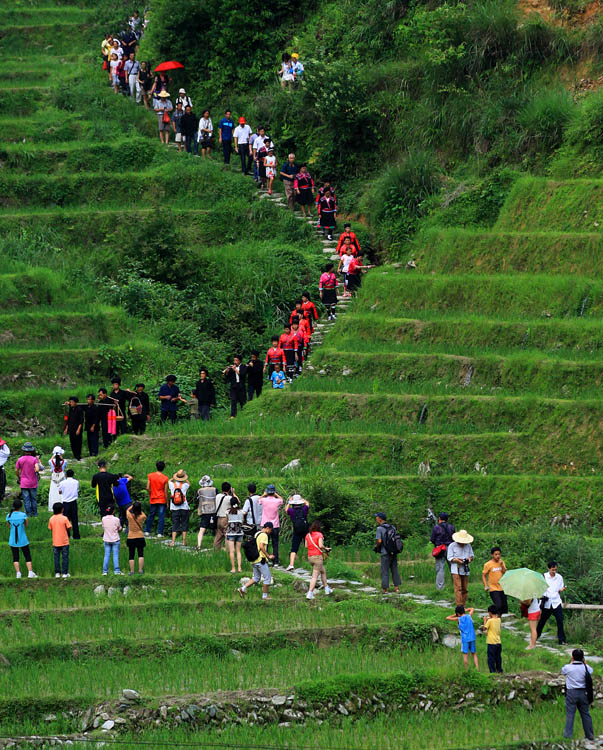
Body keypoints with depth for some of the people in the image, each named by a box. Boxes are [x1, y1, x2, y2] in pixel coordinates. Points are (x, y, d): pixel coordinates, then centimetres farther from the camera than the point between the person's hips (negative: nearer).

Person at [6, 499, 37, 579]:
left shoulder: (9, 516, -5)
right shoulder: (23, 515, -11)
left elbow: (9, 527, 8)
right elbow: (26, 525, 2)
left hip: (13, 541, 2)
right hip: (23, 540, -2)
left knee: (15, 557, 10)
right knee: (27, 557, 7)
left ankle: (18, 573, 3)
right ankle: (30, 572, 0)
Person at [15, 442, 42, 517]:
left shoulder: (20, 460, -5)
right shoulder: (34, 459, -10)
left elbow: (16, 471, 0)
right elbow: (37, 469, -20)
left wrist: (19, 477, 18)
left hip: (24, 483, 0)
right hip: (33, 483, 0)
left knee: (26, 499, 4)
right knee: (34, 499, 11)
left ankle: (28, 514, 4)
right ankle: (35, 514, 16)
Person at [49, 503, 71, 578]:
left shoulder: (51, 519, -2)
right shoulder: (64, 518, -12)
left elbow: (50, 528, 5)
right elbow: (69, 528, -7)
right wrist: (69, 523, 10)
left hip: (55, 543, 3)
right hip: (64, 541, -3)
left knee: (56, 558, 9)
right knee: (65, 557, 6)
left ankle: (57, 573, 9)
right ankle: (65, 573, 6)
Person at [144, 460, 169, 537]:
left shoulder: (150, 476, -5)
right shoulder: (165, 478, -10)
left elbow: (148, 488, -6)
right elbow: (166, 491, -9)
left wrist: (151, 495, 11)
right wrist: (167, 501, 1)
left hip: (153, 499, 2)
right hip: (162, 500, -2)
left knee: (151, 515, 16)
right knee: (161, 517, 3)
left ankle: (147, 531, 19)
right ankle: (159, 533, 0)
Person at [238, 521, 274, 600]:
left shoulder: (257, 534, 15)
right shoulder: (264, 535, -13)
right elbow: (261, 546, -25)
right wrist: (268, 556, -18)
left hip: (254, 560, 9)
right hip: (261, 560, -9)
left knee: (256, 578, 17)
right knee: (267, 577, 3)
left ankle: (242, 589, 6)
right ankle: (264, 596, 6)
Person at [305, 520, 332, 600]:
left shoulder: (308, 535, 7)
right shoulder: (319, 535, -11)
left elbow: (306, 545, 10)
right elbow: (320, 545, -20)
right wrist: (326, 548, -2)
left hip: (310, 557, 7)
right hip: (317, 556, -7)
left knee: (323, 571, 25)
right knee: (315, 576, -4)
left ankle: (326, 589, 33)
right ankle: (310, 593, -12)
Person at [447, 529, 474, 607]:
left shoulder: (468, 546, 10)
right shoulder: (452, 546, -2)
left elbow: (471, 555, 19)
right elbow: (449, 558, -2)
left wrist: (470, 559, -4)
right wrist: (457, 560, -19)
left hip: (465, 570, 4)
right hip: (456, 570, -4)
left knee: (464, 589, 5)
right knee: (458, 588, -13)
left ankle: (463, 605, 12)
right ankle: (459, 606, -18)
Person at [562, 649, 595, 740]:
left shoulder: (568, 667, -11)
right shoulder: (586, 668, -6)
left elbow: (562, 671, 11)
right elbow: (591, 670, 17)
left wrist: (571, 663, 14)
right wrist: (584, 662, 13)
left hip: (571, 693, -2)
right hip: (583, 693, 2)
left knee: (570, 714, 2)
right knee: (585, 714, 11)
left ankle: (568, 735, -2)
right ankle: (590, 735, 16)